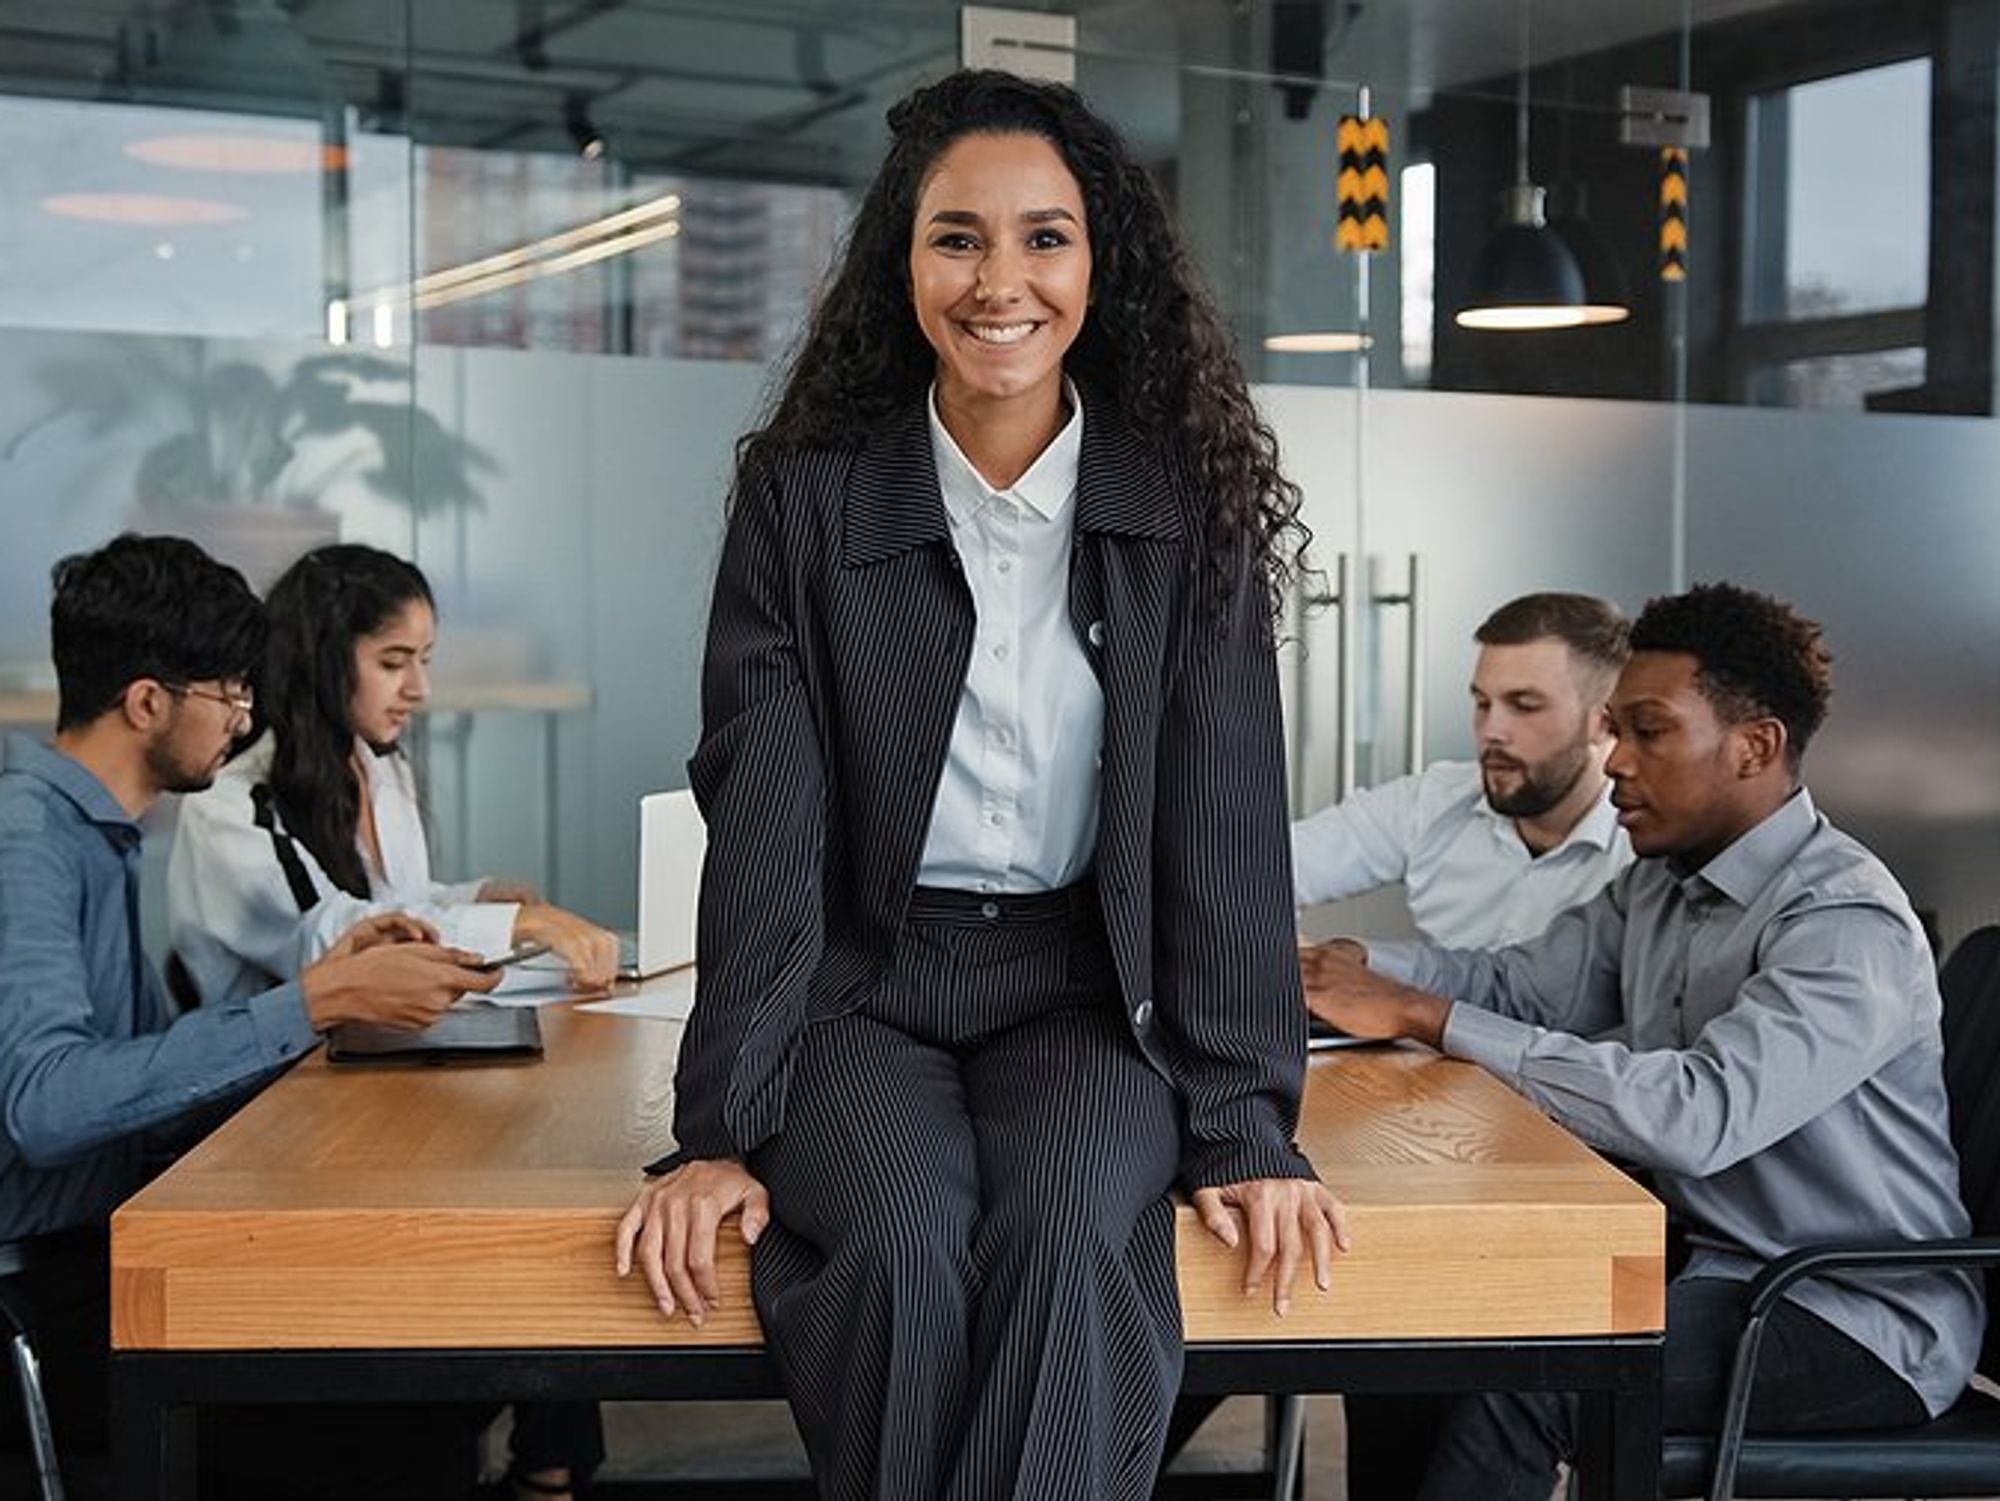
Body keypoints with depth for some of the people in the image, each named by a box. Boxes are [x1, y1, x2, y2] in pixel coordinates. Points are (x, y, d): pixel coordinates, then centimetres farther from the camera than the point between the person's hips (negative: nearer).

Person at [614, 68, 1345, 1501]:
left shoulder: (1186, 505, 1)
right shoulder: (807, 496, 0)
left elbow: (1227, 816, -2)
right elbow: (763, 821, -4)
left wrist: (1245, 1119, -9)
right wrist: (724, 1126, -10)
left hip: (1089, 991, 0)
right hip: (865, 986, 0)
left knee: (1062, 1239, -30)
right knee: (901, 1249, -29)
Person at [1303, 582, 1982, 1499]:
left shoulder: (1846, 923, -21)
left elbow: (1697, 1116, -33)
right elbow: (1518, 987, 9)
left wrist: (1426, 1018, -32)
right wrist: (1335, 966, -10)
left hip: (1855, 1323, -8)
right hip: (1706, 1259, 8)